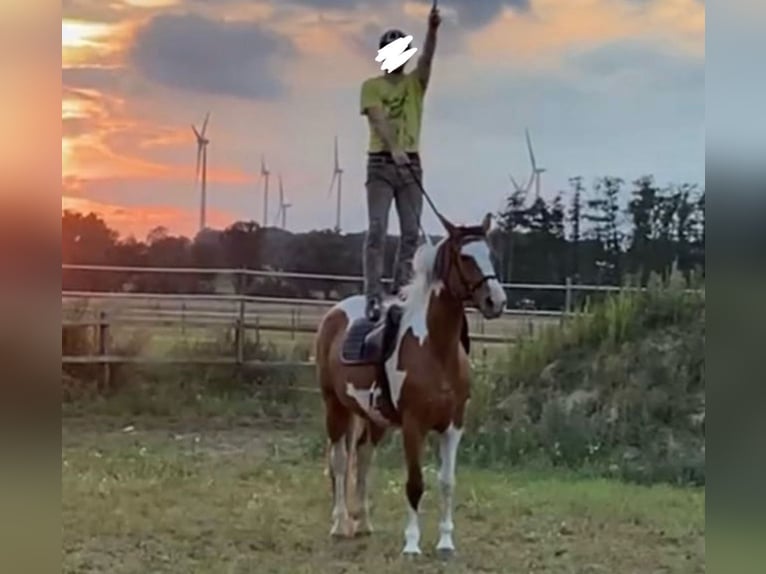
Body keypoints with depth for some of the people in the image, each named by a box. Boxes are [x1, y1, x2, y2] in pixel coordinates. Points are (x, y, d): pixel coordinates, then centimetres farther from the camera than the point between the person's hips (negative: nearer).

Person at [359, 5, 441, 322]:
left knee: (411, 232, 1)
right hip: (381, 163, -3)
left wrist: (432, 29, -28)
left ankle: (402, 291, 7)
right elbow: (378, 120, -12)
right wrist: (394, 149, -29)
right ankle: (373, 295, -14)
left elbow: (427, 57, -9)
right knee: (377, 229, -11)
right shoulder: (371, 86, 3)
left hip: (411, 164, 3)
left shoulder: (415, 83, 11)